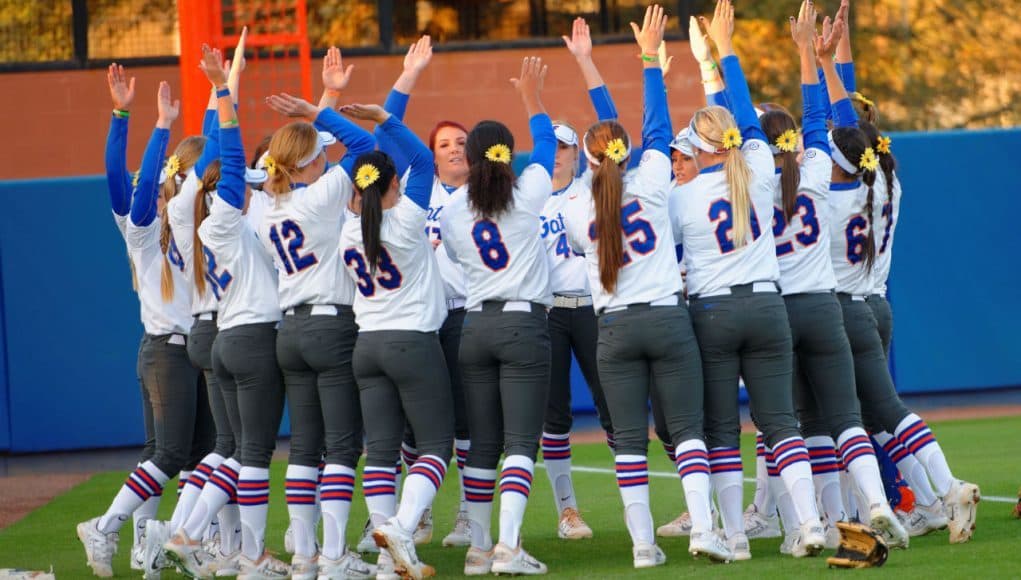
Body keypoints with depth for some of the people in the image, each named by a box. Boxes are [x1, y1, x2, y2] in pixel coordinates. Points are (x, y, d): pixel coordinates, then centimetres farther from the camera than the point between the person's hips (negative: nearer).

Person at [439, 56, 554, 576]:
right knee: (520, 442, -6)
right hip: (524, 323, -4)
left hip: (476, 327, 4)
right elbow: (545, 144, 12)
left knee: (482, 444, 10)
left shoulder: (451, 211, 2)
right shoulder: (525, 196, -5)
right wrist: (531, 97, 25)